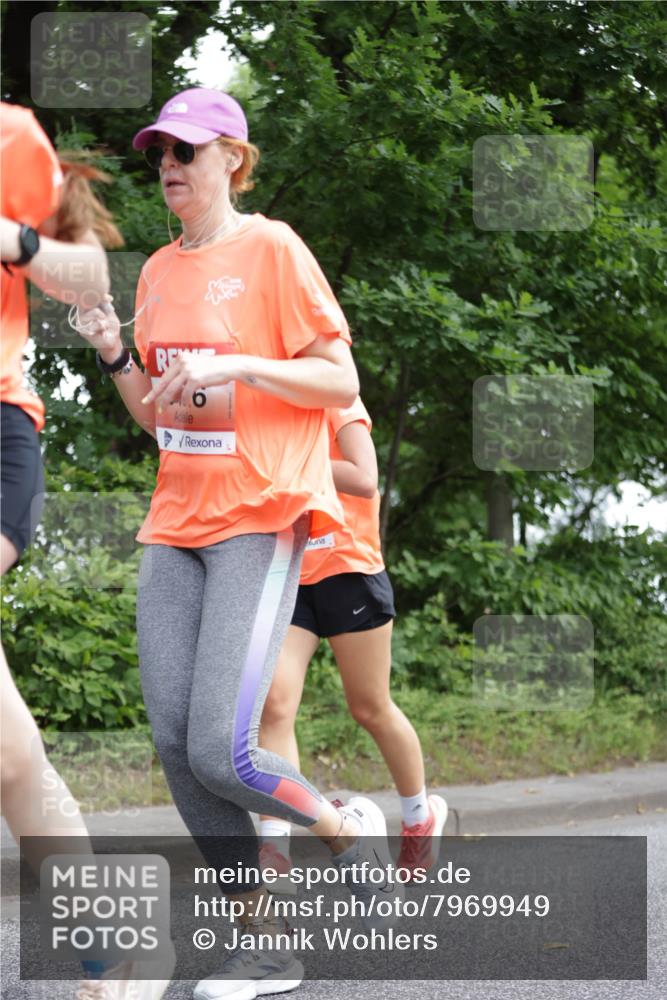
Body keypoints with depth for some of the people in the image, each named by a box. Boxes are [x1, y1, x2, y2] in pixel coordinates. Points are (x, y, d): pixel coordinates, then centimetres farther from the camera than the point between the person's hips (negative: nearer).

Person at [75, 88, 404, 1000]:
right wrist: (114, 355, 2)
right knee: (175, 746, -3)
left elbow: (341, 383, -6)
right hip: (176, 523, 7)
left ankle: (352, 830, 12)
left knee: (221, 754, -17)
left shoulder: (272, 249, -4)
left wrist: (239, 365, -18)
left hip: (262, 520, -7)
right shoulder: (160, 270, 15)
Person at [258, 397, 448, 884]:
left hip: (349, 573, -5)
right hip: (289, 581, 5)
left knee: (371, 709, 7)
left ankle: (421, 815, 31)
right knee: (275, 704, -14)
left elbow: (363, 479, -20)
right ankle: (275, 844, -19)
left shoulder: (338, 403, -6)